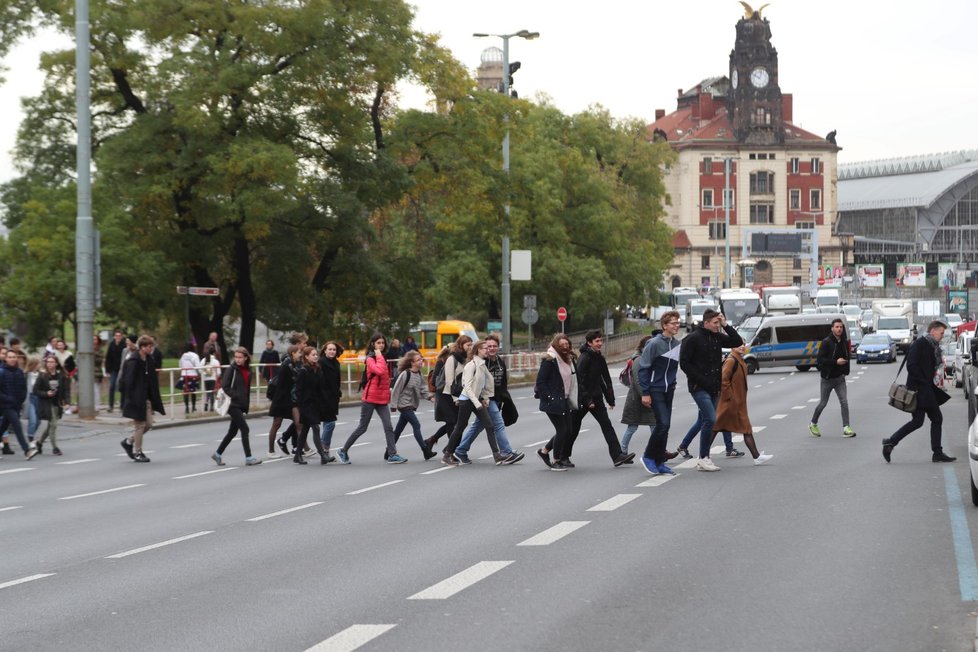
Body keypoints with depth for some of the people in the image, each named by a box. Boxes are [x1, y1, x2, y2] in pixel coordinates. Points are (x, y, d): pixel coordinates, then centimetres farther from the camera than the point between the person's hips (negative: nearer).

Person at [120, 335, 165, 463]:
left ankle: (128, 442, 27)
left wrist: (154, 399, 10)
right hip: (136, 398, -8)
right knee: (140, 424, -1)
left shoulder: (150, 360, 8)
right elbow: (129, 382, -18)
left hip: (146, 398, 8)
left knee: (148, 424, 10)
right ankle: (137, 452, 11)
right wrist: (131, 400, -21)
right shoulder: (133, 362, -17)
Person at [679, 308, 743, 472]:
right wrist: (702, 380, -16)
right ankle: (703, 458, -11)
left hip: (713, 387, 7)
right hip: (699, 387, -7)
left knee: (704, 421, 10)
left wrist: (726, 325, -2)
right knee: (710, 419, -17)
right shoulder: (693, 339, -9)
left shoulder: (718, 337, 11)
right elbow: (684, 363, -11)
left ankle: (703, 460, 14)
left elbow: (737, 342, 9)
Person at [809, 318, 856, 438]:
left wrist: (845, 371, 7)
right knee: (823, 403, 8)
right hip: (827, 378, -4)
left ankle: (846, 428, -9)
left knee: (844, 402, -8)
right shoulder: (826, 343, -14)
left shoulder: (844, 343, 4)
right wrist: (836, 362, -25)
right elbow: (820, 359, -20)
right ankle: (813, 424, 28)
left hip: (840, 378, 4)